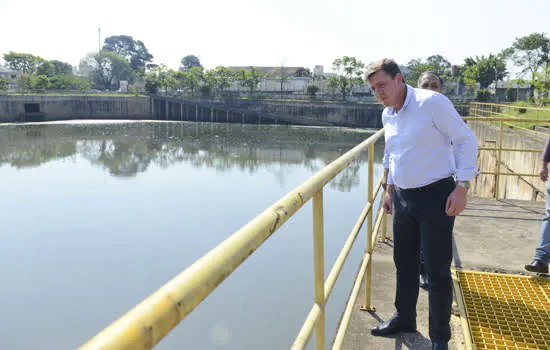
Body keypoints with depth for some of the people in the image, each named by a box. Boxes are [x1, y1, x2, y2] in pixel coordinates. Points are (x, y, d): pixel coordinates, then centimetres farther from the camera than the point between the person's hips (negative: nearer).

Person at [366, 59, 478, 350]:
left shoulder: (432, 102, -14)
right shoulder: (387, 115, 8)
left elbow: (466, 140, -12)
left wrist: (462, 187, -18)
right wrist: (390, 190, 22)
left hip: (435, 196, -7)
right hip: (403, 198, 7)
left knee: (438, 271, -1)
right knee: (404, 263, 16)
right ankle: (404, 319, 35)